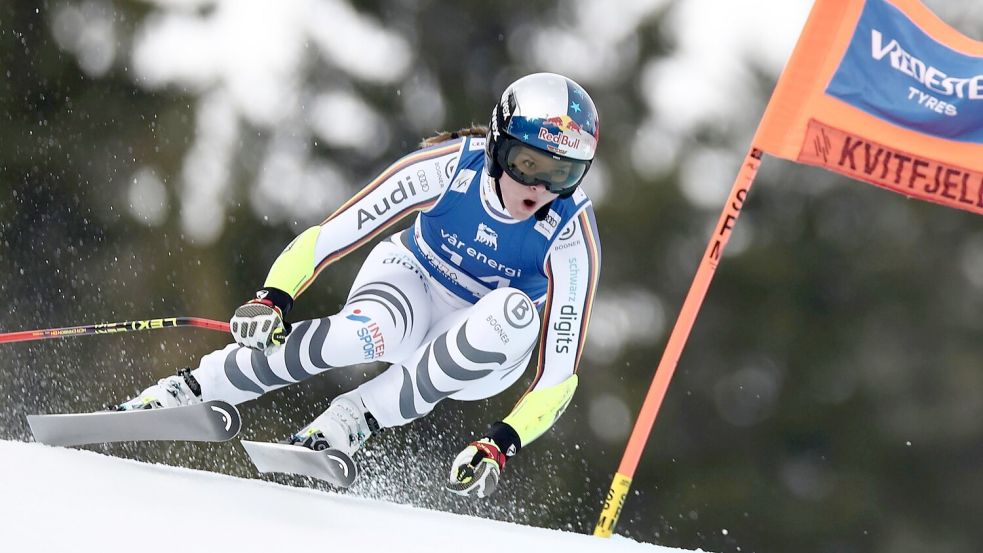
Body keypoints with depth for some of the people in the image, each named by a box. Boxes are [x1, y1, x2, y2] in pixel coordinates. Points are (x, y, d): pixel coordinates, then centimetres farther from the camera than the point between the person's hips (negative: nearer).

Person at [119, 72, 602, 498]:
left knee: (516, 313, -36)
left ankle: (352, 419, -29)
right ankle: (186, 391, -25)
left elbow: (559, 371, -24)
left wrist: (501, 444, -38)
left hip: (480, 357, 1)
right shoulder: (449, 166, -25)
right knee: (365, 332, -37)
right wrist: (272, 298, -37)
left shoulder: (572, 236, -26)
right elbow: (330, 235, -22)